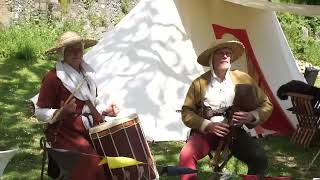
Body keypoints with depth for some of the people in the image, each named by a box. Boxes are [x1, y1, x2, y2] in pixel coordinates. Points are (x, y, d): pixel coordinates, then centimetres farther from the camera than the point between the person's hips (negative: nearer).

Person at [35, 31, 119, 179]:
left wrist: (105, 111, 5)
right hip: (65, 132, -6)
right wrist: (61, 112, -23)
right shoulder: (53, 77, -10)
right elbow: (40, 112, -6)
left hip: (92, 128, 7)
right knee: (93, 163, -25)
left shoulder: (88, 73, 11)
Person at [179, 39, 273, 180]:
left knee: (260, 158, -25)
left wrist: (251, 116, -15)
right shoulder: (199, 83, -3)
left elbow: (267, 105, 6)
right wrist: (208, 125, -15)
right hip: (206, 132, -1)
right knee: (186, 155, -30)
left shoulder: (243, 79, 0)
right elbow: (187, 112, 0)